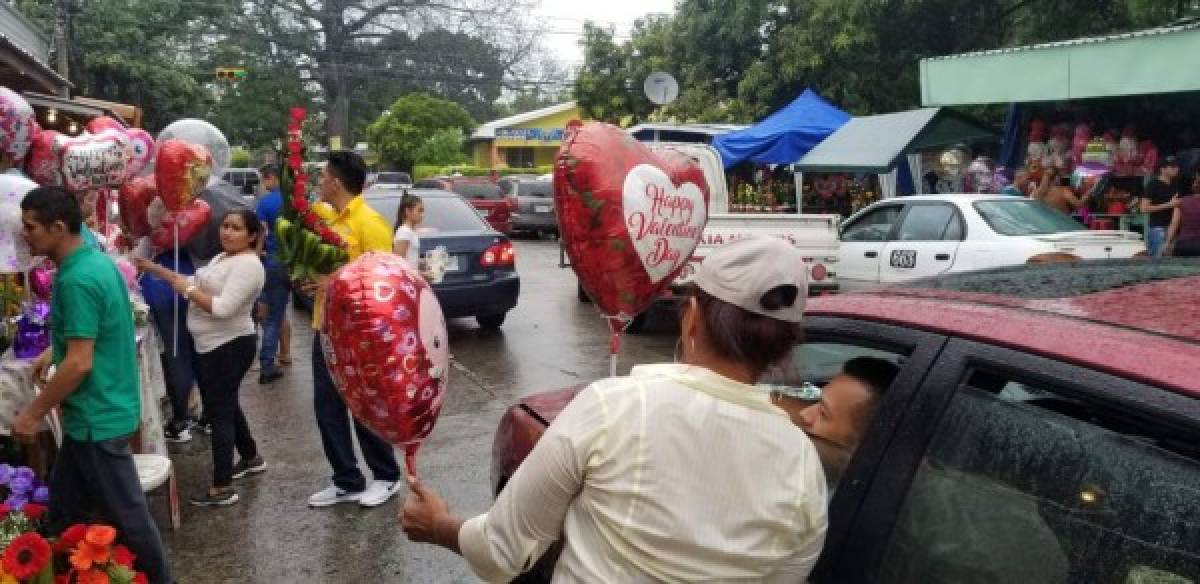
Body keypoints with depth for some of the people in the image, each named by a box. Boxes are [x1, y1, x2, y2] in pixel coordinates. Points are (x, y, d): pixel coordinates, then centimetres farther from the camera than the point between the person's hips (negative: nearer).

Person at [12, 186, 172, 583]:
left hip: (97, 418, -10)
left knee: (126, 516, 5)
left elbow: (79, 364, -25)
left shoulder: (77, 280, -24)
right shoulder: (94, 259, 5)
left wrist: (33, 413, -15)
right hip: (96, 412, 10)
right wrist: (53, 351, 18)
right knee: (64, 508, 21)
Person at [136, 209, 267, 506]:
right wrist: (153, 268, 11)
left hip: (230, 347, -10)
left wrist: (188, 289, -18)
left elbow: (223, 308, -27)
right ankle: (251, 457, 39)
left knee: (219, 412, -5)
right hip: (210, 345, 10)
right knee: (226, 405, 21)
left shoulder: (248, 264, -20)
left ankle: (222, 488, 1)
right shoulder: (222, 258, 13)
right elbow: (195, 285, 15)